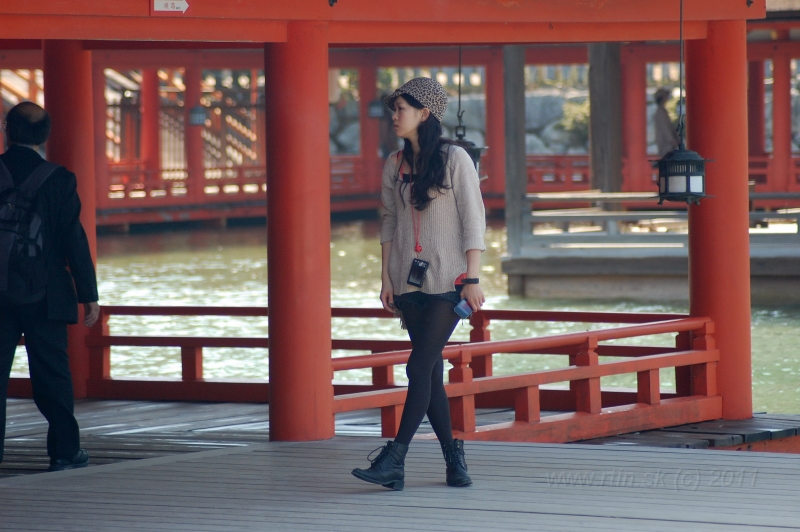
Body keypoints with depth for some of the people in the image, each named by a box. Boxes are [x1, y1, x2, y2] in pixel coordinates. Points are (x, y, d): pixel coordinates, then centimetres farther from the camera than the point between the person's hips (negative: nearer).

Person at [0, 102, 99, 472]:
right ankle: (64, 452, 13)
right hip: (45, 297, 0)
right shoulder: (58, 179, -6)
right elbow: (74, 240, -7)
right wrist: (89, 295, -3)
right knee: (51, 374, 8)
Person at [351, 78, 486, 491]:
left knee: (420, 366, -12)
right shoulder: (395, 165, 10)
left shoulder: (454, 160, -5)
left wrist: (473, 278, -11)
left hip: (447, 282, -6)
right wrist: (386, 278, 8)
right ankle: (454, 460, 11)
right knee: (431, 372, 5)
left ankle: (394, 460, -15)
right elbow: (390, 223, 14)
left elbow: (474, 220, -6)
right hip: (409, 282, 6)